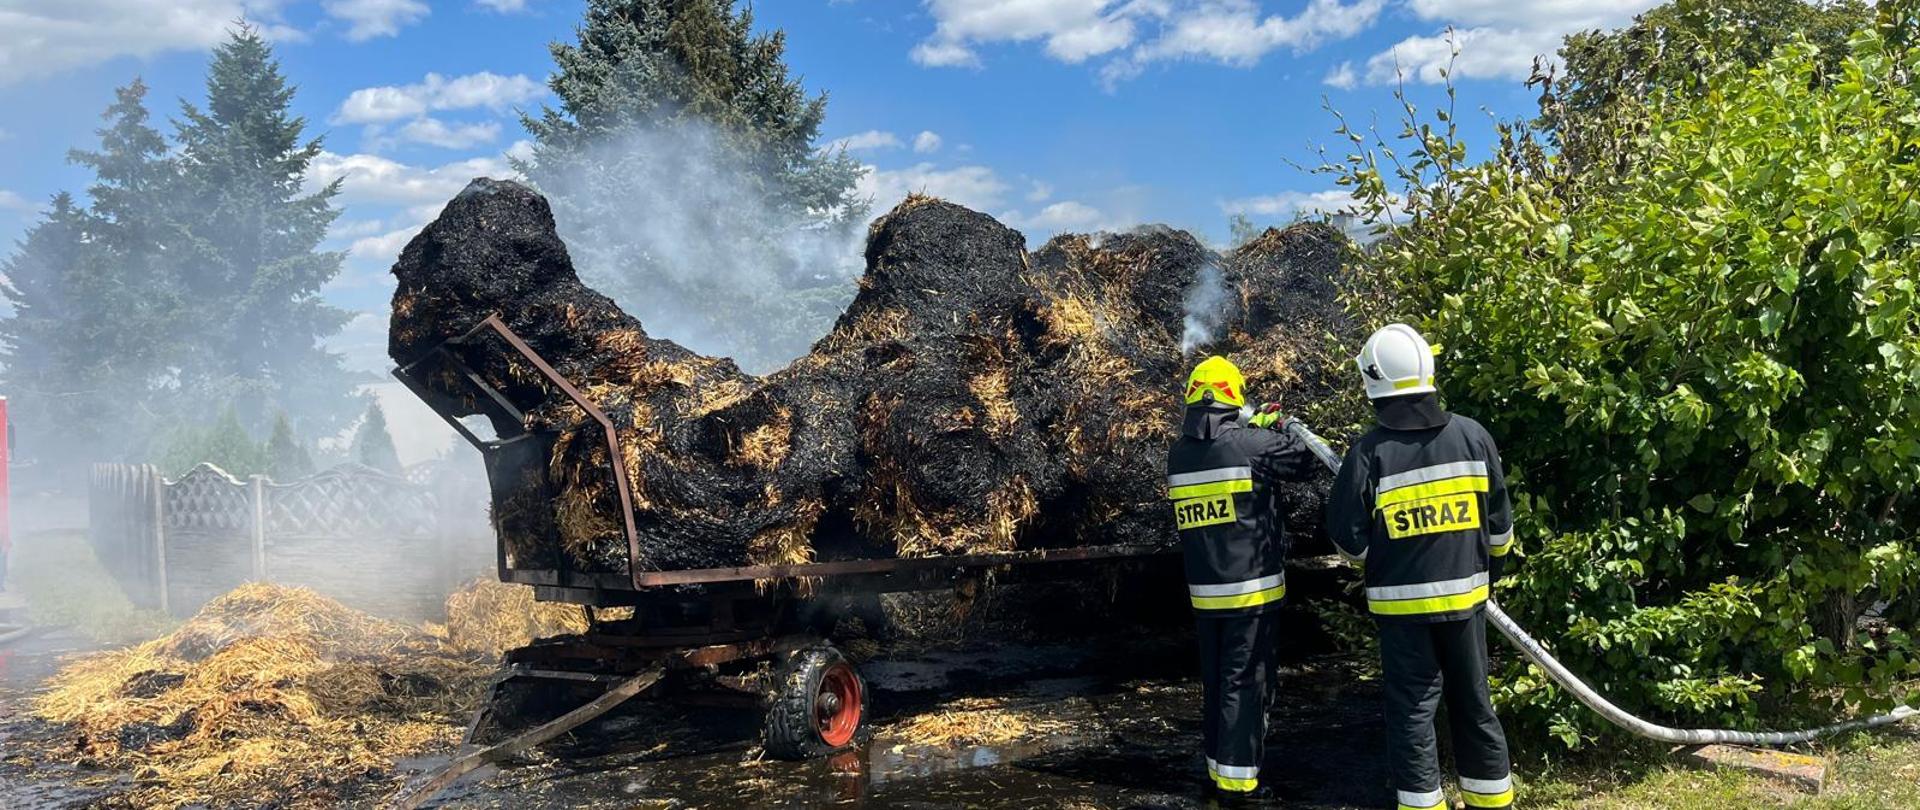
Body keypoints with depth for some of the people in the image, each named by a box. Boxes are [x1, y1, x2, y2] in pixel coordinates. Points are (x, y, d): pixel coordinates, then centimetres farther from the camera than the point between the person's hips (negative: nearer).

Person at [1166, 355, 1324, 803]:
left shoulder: (1178, 454, 3)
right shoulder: (1252, 444, -14)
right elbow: (1309, 460, -1)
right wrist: (1280, 427, 14)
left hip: (1204, 593, 6)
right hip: (1250, 589, -5)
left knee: (1215, 682, 16)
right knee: (1245, 683, 1)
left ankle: (1217, 769, 25)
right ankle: (1237, 780, 3)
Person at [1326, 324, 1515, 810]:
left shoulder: (1370, 452, -14)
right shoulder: (1472, 436, -4)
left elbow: (1348, 537, -8)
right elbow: (1500, 522, 4)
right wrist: (1489, 570, 21)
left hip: (1401, 601, -3)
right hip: (1464, 595, 3)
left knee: (1412, 710, 5)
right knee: (1473, 703, 16)